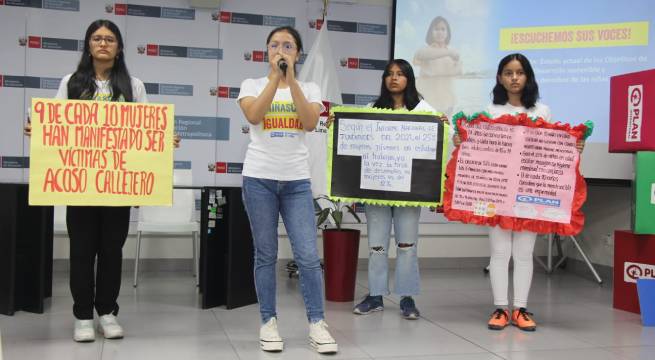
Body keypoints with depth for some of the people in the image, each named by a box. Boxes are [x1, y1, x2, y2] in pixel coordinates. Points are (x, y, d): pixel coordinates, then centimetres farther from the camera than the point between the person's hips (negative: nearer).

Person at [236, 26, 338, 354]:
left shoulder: (310, 89, 9)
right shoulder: (252, 85, 6)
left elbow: (310, 122, -10)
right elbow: (253, 116, -14)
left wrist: (291, 79, -12)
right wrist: (275, 77, -15)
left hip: (297, 180, 1)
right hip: (259, 178, -1)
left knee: (308, 255, -3)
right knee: (266, 255, 4)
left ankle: (316, 323, 5)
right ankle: (269, 322, 14)